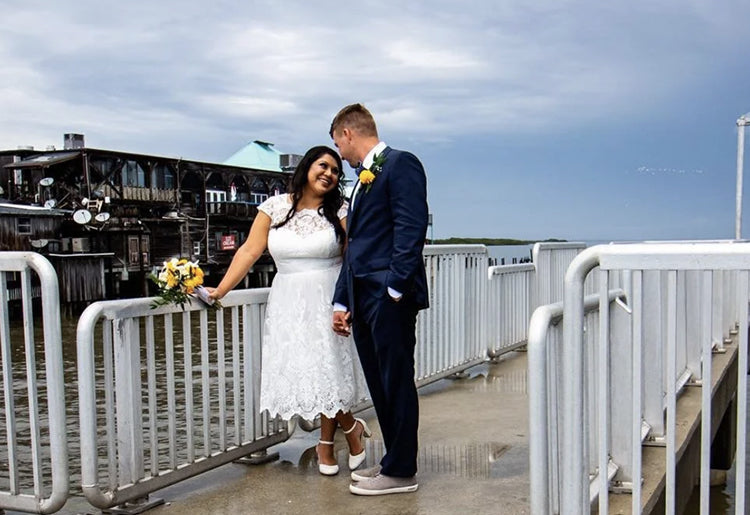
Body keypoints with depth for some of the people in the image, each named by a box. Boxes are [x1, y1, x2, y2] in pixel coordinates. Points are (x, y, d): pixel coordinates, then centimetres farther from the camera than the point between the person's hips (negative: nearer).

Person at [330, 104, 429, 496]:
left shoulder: (400, 164, -4)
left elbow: (411, 228, -15)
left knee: (396, 382, -1)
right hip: (363, 299, 9)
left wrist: (395, 287, -20)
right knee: (379, 385, 13)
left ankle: (401, 472, 9)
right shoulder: (363, 178, 23)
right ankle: (394, 461, 24)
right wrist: (341, 301, 18)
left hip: (389, 296, -9)